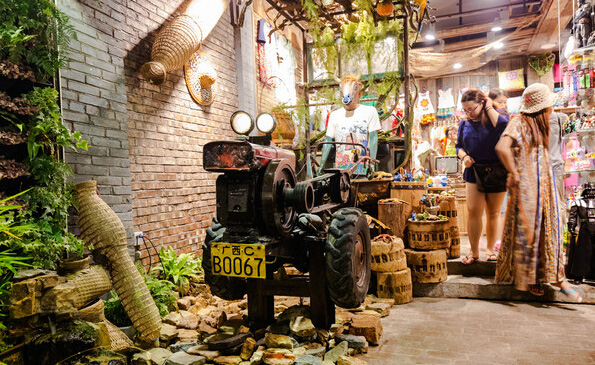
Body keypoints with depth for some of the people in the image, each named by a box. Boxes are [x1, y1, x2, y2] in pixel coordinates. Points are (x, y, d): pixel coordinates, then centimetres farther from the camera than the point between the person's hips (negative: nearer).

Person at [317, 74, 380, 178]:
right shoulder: (334, 115, 16)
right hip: (340, 168, 3)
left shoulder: (369, 111, 6)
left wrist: (372, 163, -12)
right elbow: (328, 140, 14)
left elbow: (373, 138, -1)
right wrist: (322, 164, 5)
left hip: (361, 167, -3)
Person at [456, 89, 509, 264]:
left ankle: (490, 249, 24)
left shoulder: (493, 119, -5)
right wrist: (464, 156, -6)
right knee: (473, 210, -8)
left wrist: (489, 108, -15)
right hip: (474, 171, 2)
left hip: (496, 172, -2)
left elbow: (503, 126, -29)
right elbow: (459, 146, 16)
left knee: (493, 213, 8)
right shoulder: (464, 123, 7)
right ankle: (474, 251, 2)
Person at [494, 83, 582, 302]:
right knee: (526, 231, 1)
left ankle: (556, 276, 17)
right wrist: (514, 175, -22)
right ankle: (527, 278, 12)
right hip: (526, 186, -8)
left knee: (550, 228, 9)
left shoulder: (540, 125, 16)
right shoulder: (519, 123, -11)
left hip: (545, 185, 8)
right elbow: (502, 148, -28)